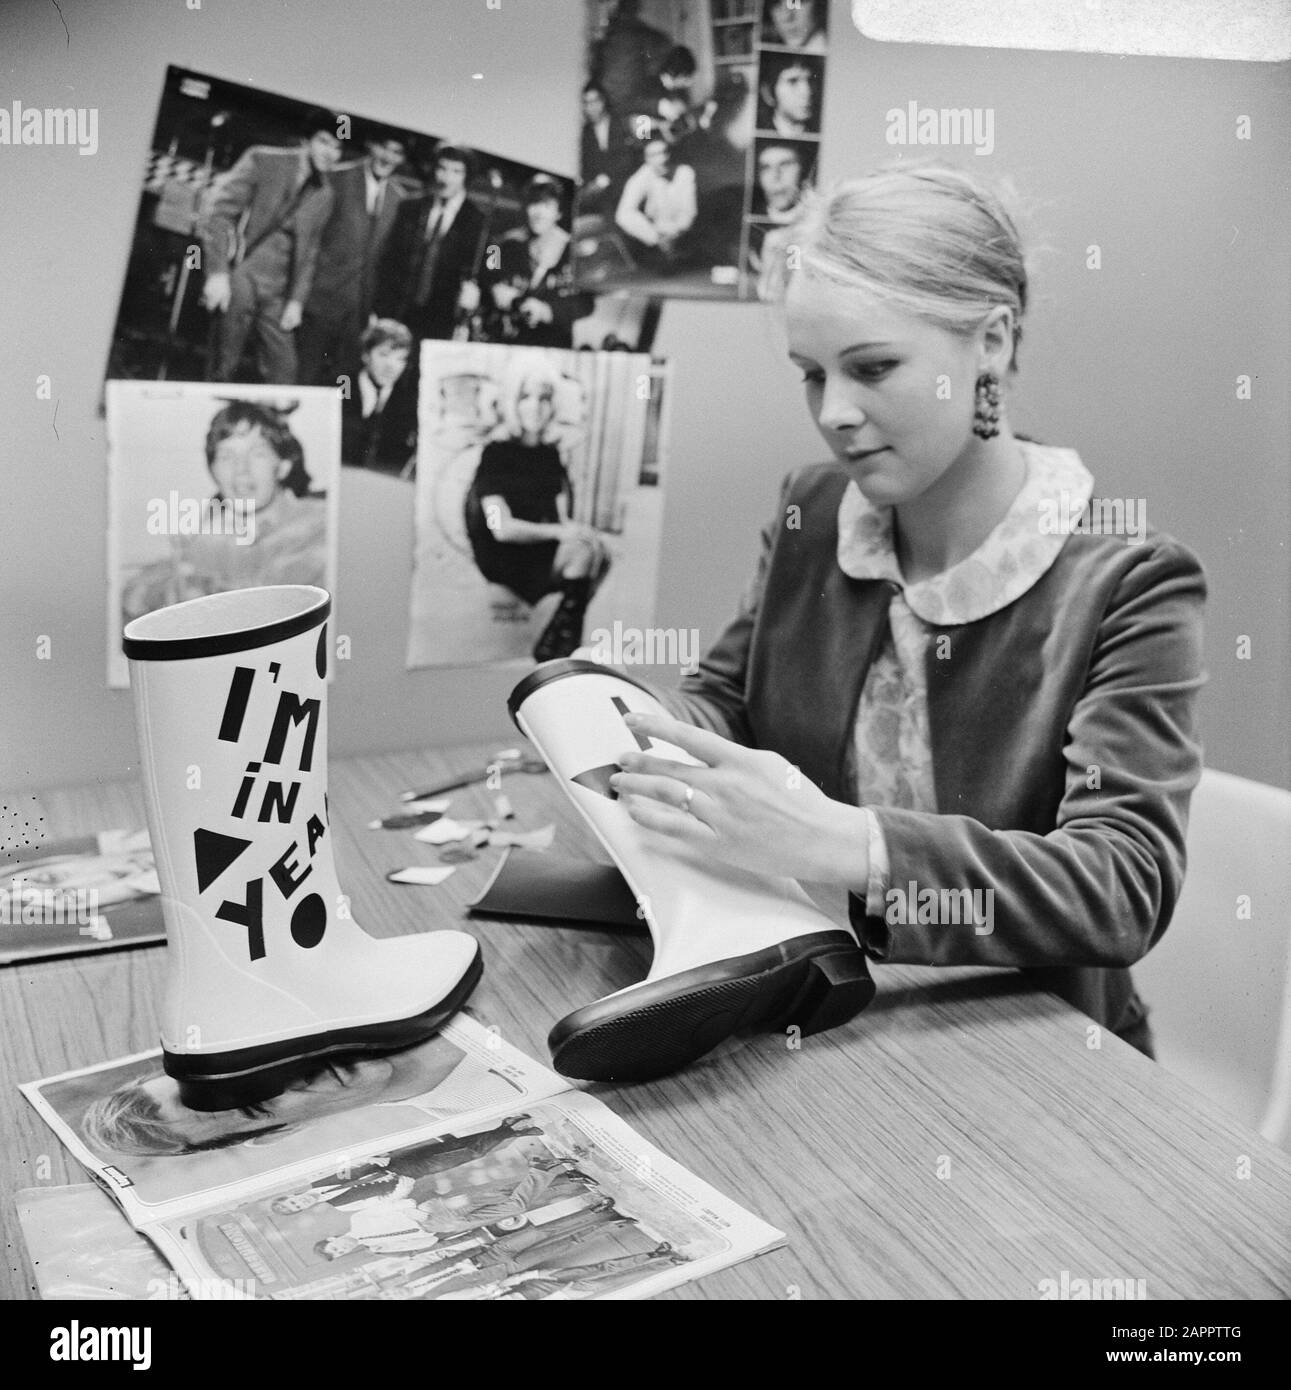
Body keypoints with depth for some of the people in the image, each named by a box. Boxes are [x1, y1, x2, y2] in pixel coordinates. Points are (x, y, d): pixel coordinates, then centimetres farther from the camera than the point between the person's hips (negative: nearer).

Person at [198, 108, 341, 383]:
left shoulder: (325, 195, 12)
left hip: (277, 293, 4)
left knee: (283, 376, -3)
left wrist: (297, 300, 4)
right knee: (224, 371, -3)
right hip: (238, 281, -4)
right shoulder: (263, 160, -2)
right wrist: (217, 273, -15)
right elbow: (217, 212, -6)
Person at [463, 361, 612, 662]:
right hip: (505, 559, -6)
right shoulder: (496, 453, -3)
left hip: (547, 551, 6)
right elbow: (502, 528, -14)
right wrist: (559, 531, -24)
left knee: (600, 553, -21)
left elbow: (563, 518, 9)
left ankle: (551, 648, -15)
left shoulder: (550, 455, 16)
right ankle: (563, 643, -16)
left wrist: (577, 529, -16)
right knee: (583, 551, -28)